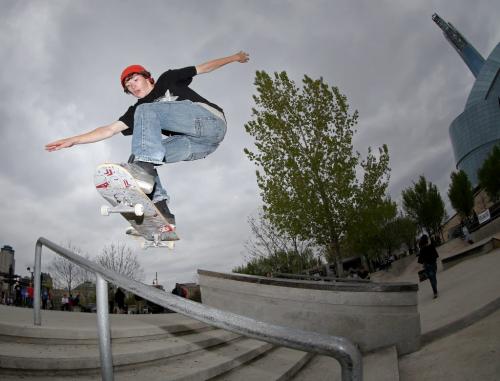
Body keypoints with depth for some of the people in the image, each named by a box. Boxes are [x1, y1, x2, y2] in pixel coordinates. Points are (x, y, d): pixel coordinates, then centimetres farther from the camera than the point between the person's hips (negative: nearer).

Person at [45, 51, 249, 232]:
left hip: (210, 120, -5)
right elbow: (110, 129, 17)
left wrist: (234, 57, 32)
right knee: (140, 157, -5)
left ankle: (143, 167, -38)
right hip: (192, 144, 5)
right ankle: (161, 210, -18)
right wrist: (73, 140, 10)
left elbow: (203, 68, 27)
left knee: (145, 112, -16)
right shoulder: (135, 111, 24)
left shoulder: (167, 80, 20)